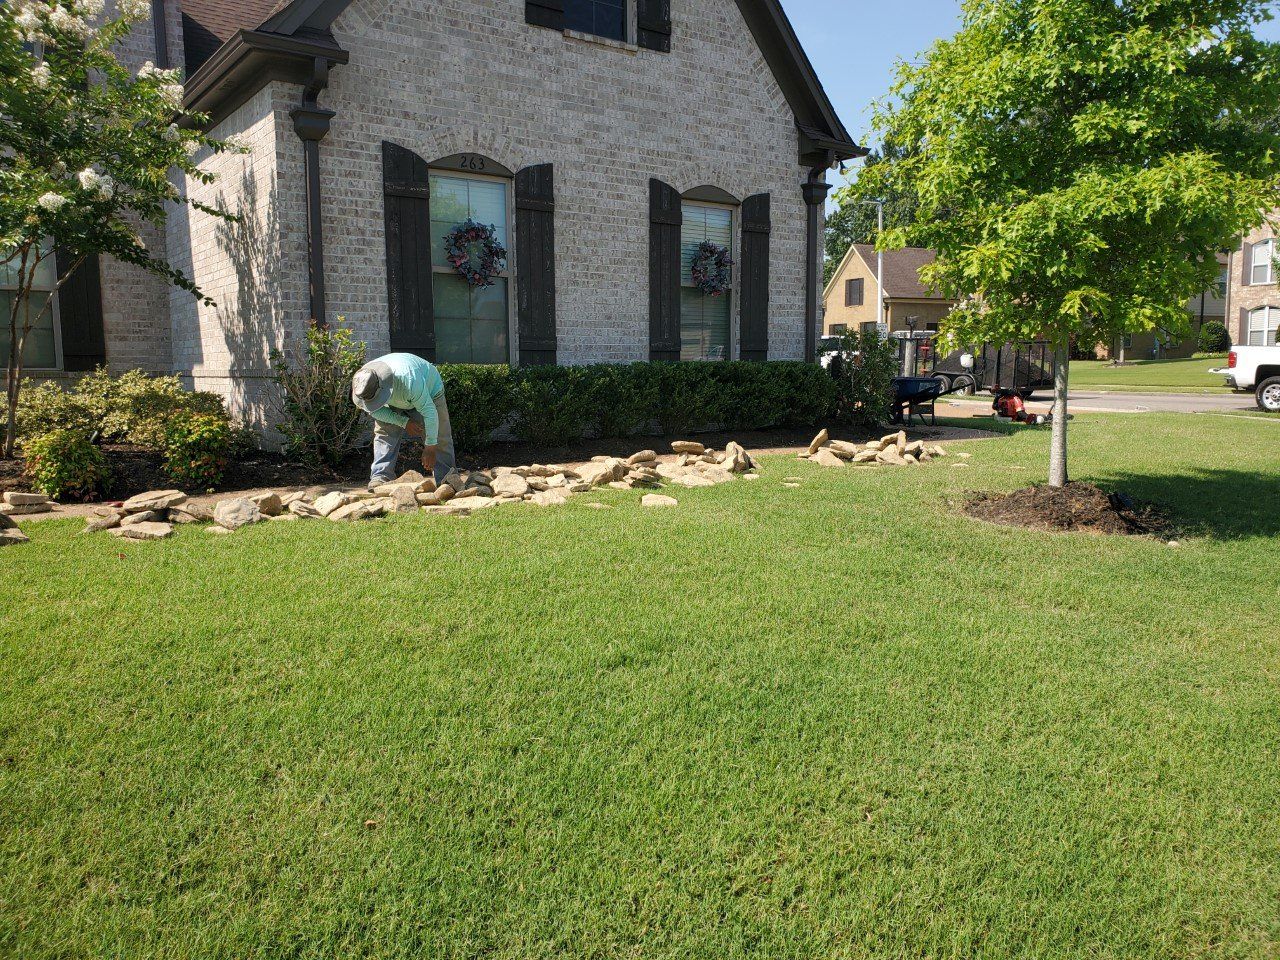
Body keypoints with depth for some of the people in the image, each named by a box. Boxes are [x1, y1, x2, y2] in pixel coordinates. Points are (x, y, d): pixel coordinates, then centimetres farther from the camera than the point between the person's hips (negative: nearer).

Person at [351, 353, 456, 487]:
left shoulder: (410, 381, -47)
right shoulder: (363, 383, -31)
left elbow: (430, 413, -37)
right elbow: (374, 410, -12)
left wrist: (430, 447, -29)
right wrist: (403, 422, -20)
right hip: (395, 399, 4)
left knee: (439, 440, -12)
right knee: (384, 433, -14)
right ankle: (380, 478, -16)